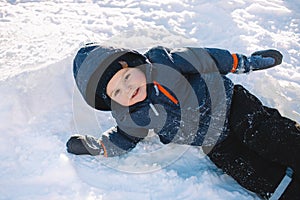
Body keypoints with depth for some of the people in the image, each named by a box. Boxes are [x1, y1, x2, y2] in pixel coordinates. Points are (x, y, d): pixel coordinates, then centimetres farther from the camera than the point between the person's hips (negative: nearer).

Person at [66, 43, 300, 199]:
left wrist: (244, 62, -1)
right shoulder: (128, 117, -12)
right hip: (215, 146, 1)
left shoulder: (162, 60, -18)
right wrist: (96, 146, -12)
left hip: (228, 102, 0)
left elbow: (204, 58, -9)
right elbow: (126, 138, 6)